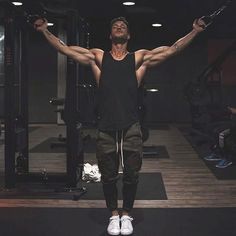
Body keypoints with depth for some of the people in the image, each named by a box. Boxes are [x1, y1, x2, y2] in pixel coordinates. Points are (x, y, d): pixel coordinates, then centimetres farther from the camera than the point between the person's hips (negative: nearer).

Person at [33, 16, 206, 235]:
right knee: (108, 176, 9)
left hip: (131, 128, 0)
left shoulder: (139, 57, 9)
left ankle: (126, 215, 27)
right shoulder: (98, 57, 10)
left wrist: (195, 31, 4)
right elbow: (65, 49, 10)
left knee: (131, 175, 7)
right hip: (106, 128, 0)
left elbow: (172, 49, 7)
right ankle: (114, 215, 28)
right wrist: (45, 30, 7)